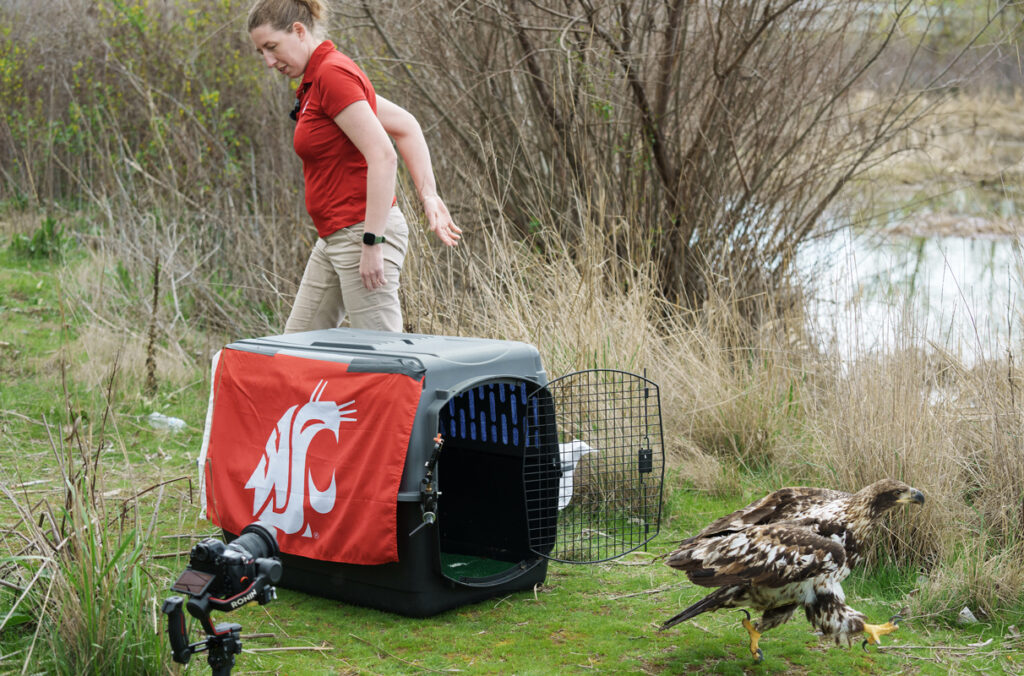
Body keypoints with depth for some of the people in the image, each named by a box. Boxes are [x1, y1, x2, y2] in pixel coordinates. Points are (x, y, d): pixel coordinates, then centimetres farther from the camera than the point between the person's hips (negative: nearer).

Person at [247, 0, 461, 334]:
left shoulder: (333, 72, -15)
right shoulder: (318, 77, 14)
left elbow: (383, 157, -23)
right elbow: (406, 126, 16)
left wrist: (372, 242, -24)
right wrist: (428, 196, 10)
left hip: (362, 232, -10)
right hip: (334, 239, 10)